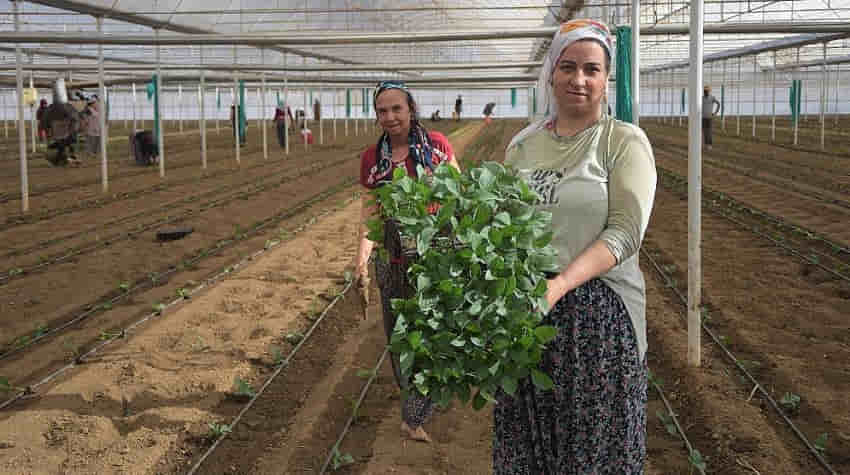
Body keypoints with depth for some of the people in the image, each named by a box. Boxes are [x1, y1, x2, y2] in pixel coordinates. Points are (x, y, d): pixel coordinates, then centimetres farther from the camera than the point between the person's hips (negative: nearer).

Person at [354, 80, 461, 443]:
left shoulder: (437, 144, -2)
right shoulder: (372, 158, 3)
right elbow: (369, 213, 2)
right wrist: (362, 257, -12)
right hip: (393, 260, 2)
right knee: (398, 332, 12)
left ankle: (413, 417, 3)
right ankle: (413, 397, 32)